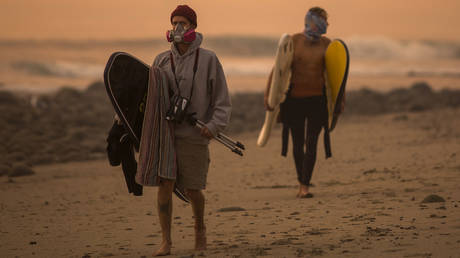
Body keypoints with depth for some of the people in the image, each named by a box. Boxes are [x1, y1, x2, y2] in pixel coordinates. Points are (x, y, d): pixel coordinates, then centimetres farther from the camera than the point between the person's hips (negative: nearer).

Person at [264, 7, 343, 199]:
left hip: (317, 99, 0)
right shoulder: (293, 41, -2)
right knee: (297, 144, 8)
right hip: (295, 98, 0)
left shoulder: (326, 44, 4)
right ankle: (301, 183, 24)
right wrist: (268, 94, -10)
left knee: (311, 144, -8)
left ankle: (305, 187, -8)